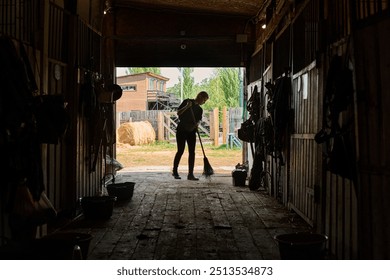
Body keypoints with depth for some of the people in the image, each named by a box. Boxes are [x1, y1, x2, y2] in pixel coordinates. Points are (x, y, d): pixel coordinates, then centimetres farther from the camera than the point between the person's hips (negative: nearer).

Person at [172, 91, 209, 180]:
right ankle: (174, 171, 12)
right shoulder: (187, 102, 0)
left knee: (192, 152, -2)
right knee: (180, 151, -4)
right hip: (181, 130, -5)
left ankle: (190, 174, 1)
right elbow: (178, 113, -7)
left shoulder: (199, 109, 13)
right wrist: (187, 106, -19)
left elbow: (197, 121, 6)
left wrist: (195, 125, -16)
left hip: (191, 132, 5)